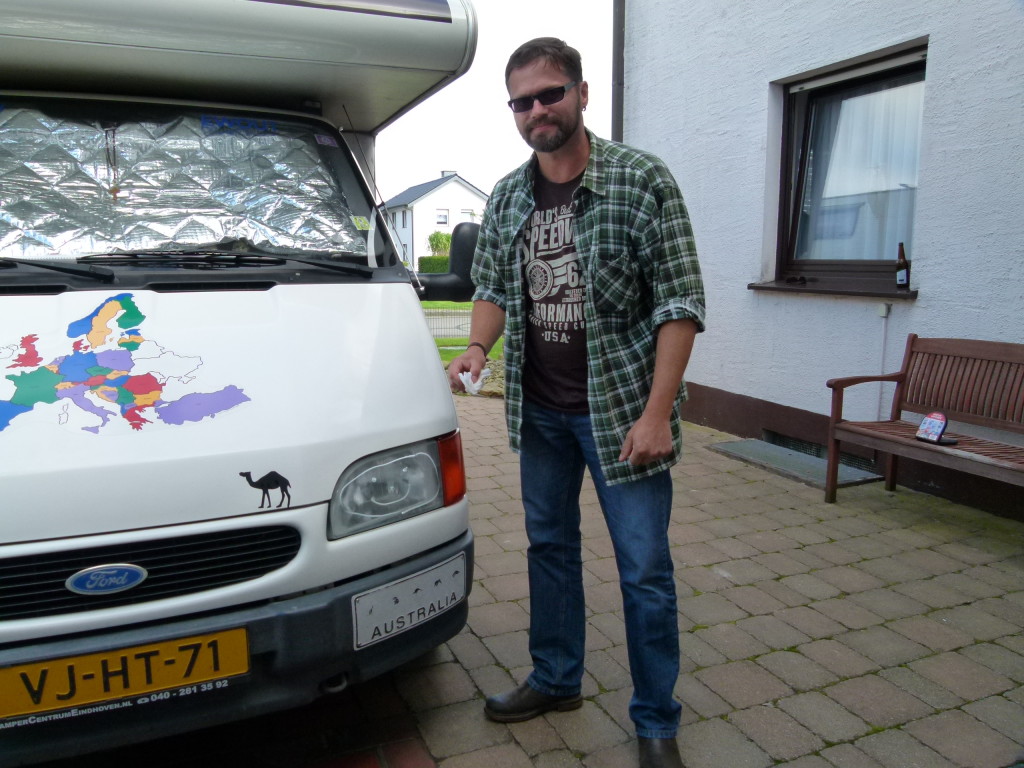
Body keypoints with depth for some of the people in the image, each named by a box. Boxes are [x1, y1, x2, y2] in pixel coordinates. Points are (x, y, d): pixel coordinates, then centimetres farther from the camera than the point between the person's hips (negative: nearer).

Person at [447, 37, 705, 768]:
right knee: (550, 546, 17)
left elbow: (680, 303, -12)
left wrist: (657, 412, -19)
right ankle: (555, 680, 37)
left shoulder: (642, 179, -10)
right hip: (539, 411, 6)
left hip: (622, 408, -5)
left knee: (644, 568, 3)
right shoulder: (507, 196, 6)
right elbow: (492, 286, 16)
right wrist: (478, 348, -6)